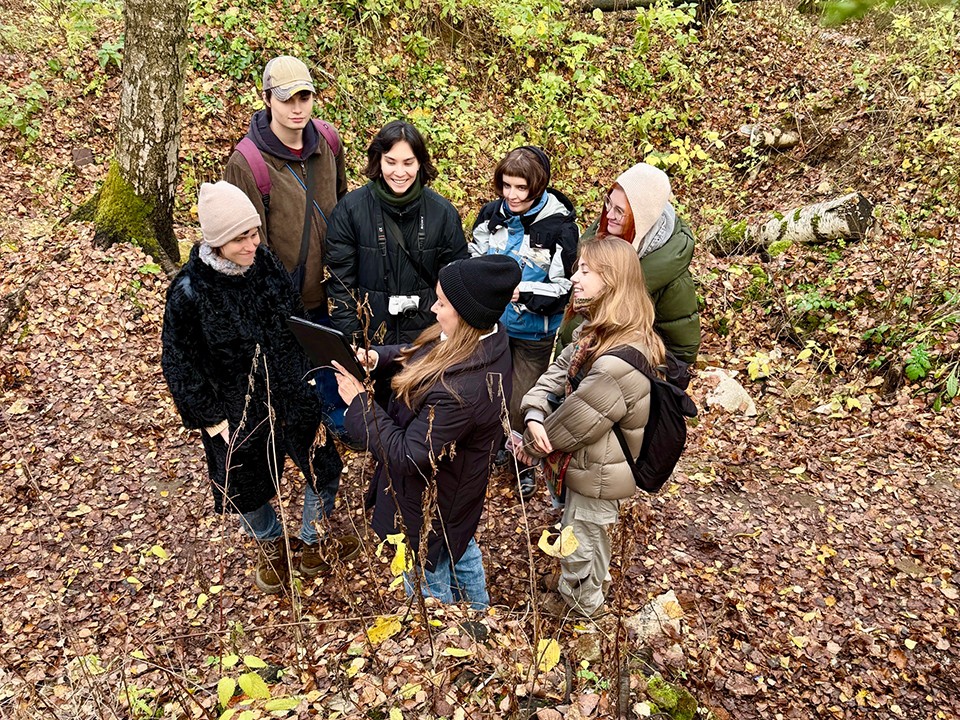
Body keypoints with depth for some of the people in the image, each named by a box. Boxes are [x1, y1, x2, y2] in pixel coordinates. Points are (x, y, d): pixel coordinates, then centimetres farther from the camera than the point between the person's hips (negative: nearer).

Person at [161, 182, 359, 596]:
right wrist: (211, 419, -11)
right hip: (237, 413, -3)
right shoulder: (189, 292, -21)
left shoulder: (268, 266, -10)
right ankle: (270, 544, 53)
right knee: (247, 490, 19)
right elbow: (180, 364, -11)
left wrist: (308, 384, 7)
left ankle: (313, 547, 45)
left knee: (325, 471, 17)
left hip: (292, 399, 4)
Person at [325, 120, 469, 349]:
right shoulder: (350, 209, -7)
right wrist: (350, 344, -9)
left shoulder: (443, 213, -3)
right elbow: (340, 283, -5)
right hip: (370, 336, -1)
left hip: (427, 338, 1)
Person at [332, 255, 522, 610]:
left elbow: (406, 455, -32)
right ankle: (477, 609, 60)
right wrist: (377, 357, -14)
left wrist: (359, 402, -27)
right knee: (460, 549, 34)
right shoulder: (487, 339, -14)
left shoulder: (457, 392, -43)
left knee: (428, 576, 21)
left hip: (433, 498, -9)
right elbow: (416, 354, 3)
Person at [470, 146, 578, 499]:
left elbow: (563, 287, -17)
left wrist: (522, 293, -30)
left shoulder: (560, 226, -19)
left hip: (533, 332, -4)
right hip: (490, 324, 4)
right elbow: (473, 260, 8)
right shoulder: (491, 214, -7)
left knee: (522, 402, 10)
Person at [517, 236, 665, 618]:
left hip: (597, 471, -9)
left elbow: (579, 418, -29)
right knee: (592, 529, 32)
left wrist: (534, 444, -12)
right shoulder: (601, 332, -4)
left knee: (580, 536, 17)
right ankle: (594, 578, 58)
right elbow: (559, 369, -3)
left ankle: (579, 602, 43)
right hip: (595, 460, 9)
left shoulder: (619, 361, -37)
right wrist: (534, 414, -21)